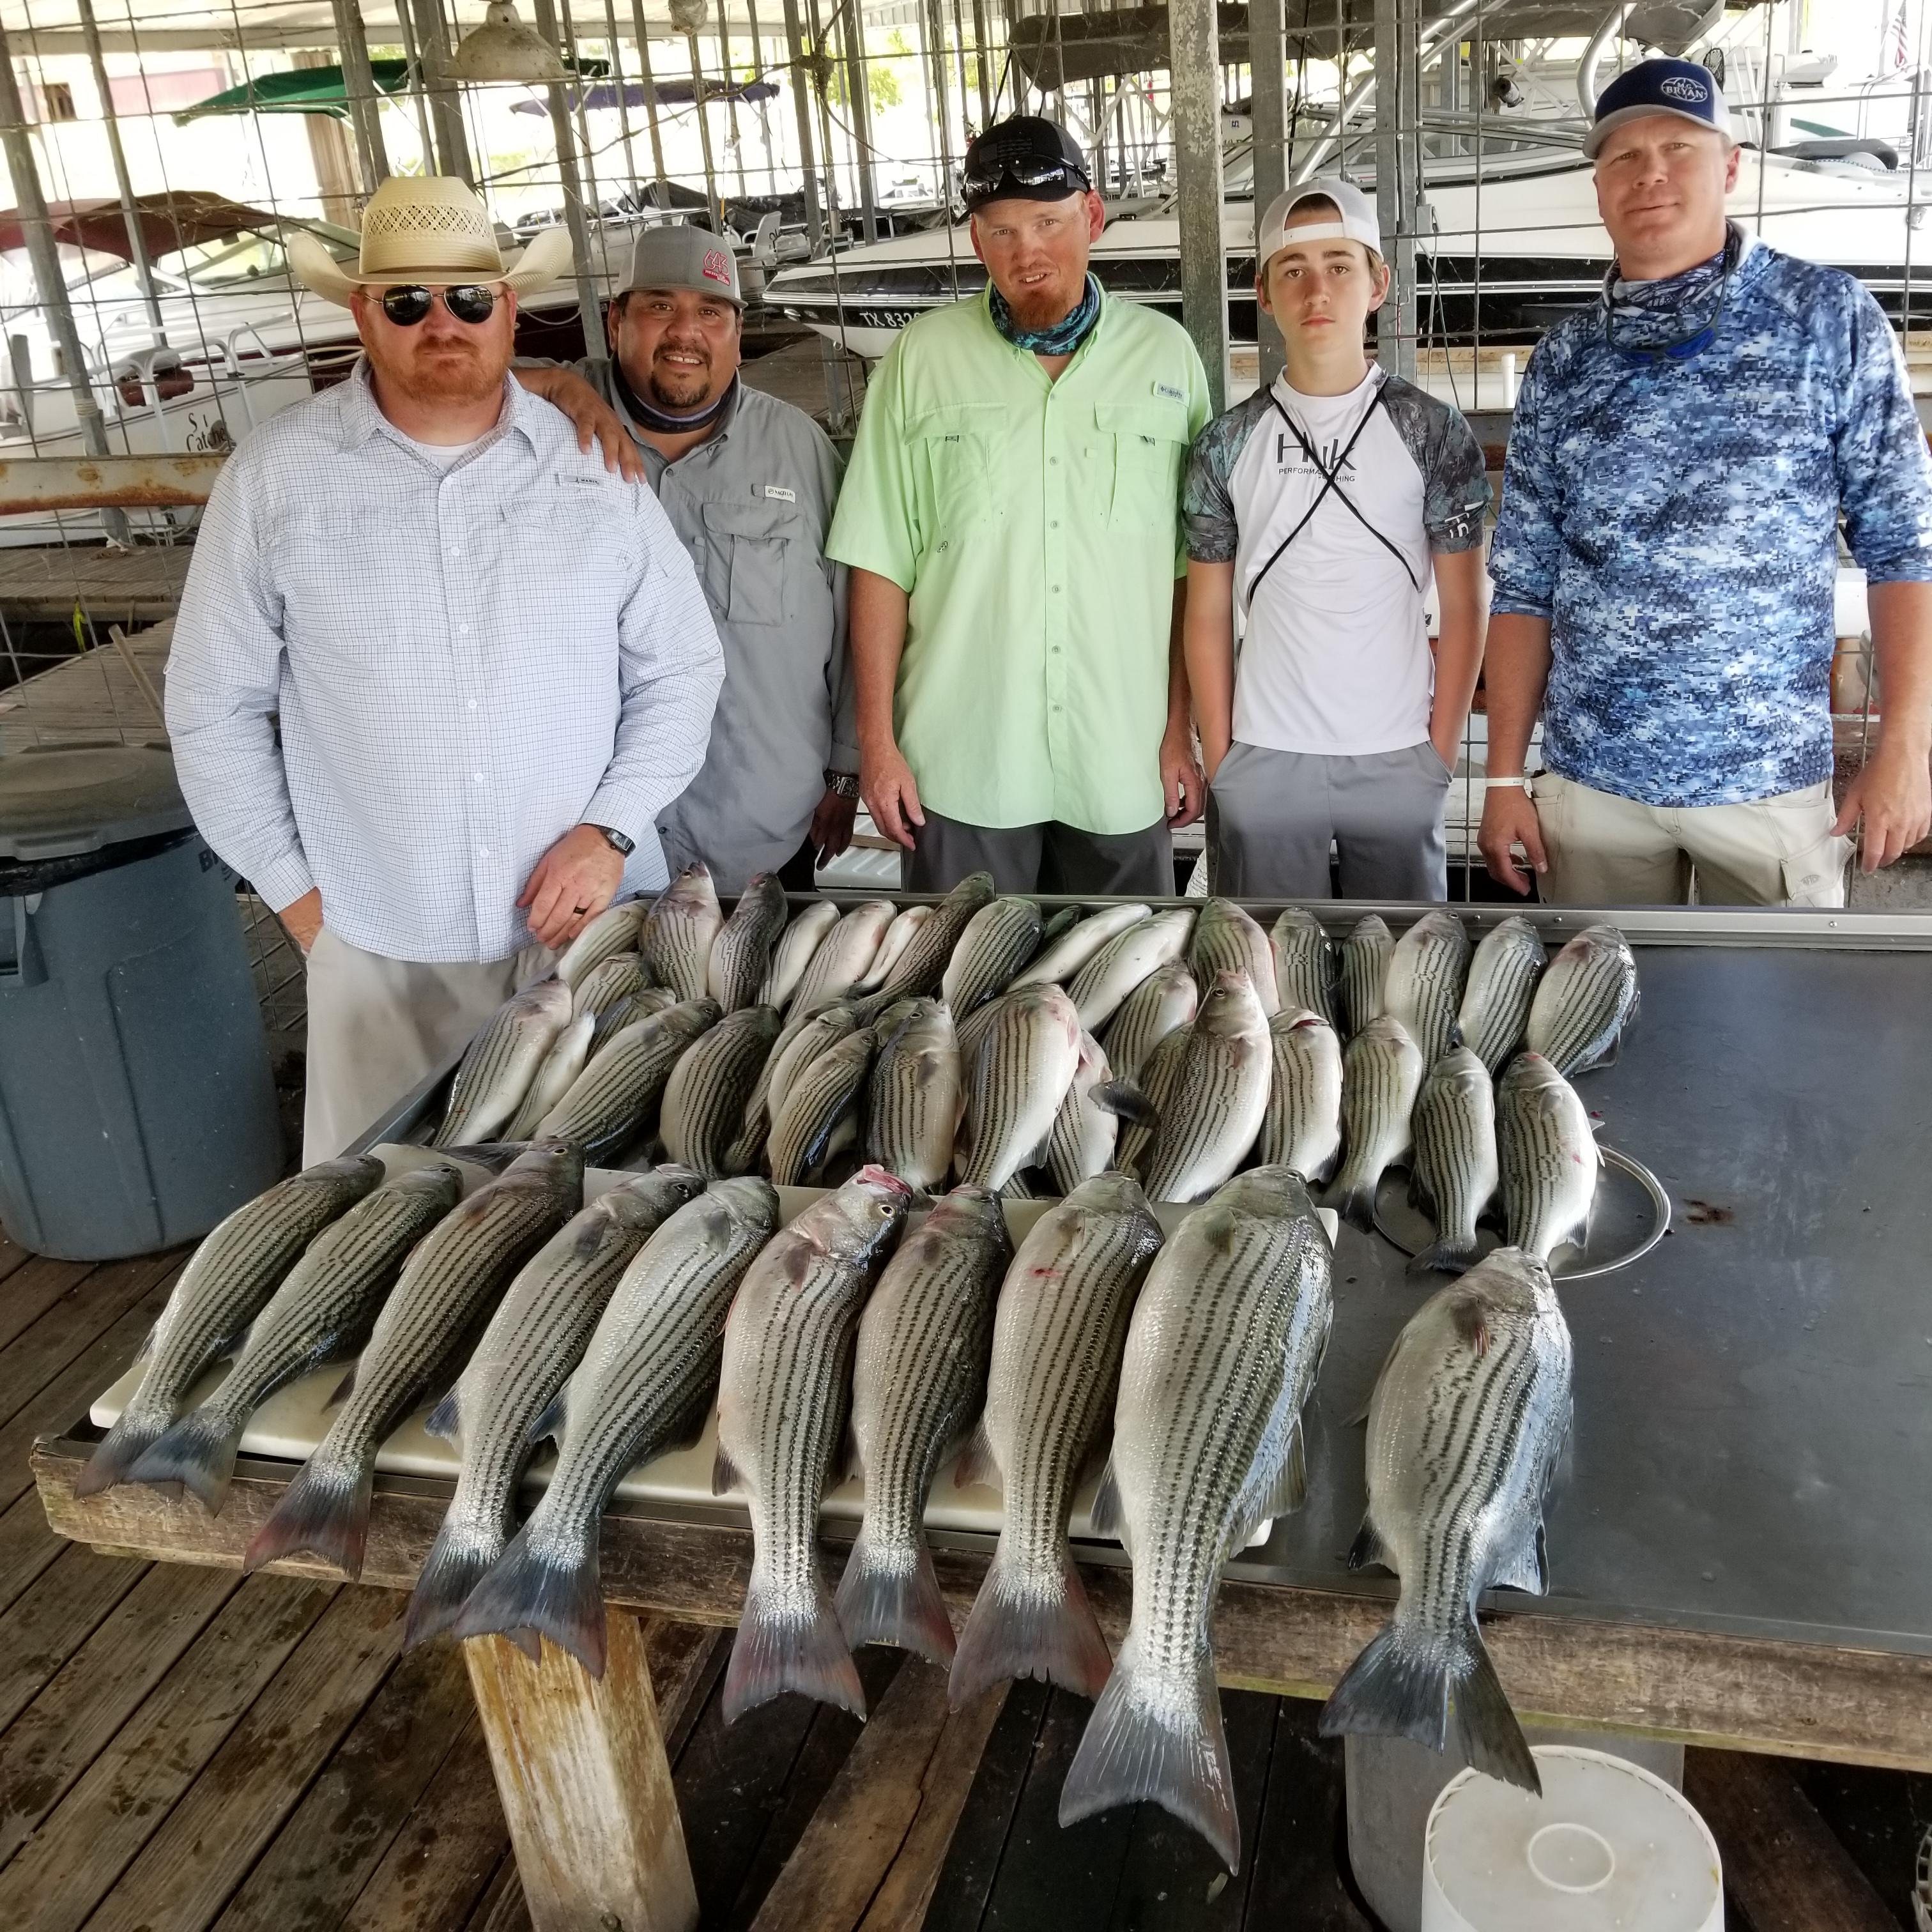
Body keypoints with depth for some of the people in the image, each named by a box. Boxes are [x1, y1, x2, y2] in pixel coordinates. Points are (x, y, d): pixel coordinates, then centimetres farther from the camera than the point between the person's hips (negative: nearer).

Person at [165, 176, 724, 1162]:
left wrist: (610, 830, -7)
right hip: (380, 947, 0)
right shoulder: (275, 476, -3)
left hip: (591, 921, 1)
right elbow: (215, 704, 3)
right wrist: (294, 889, 1)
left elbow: (680, 668, 5)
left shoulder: (596, 466, 1)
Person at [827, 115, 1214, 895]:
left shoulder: (1166, 355, 3)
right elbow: (881, 563, 0)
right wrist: (877, 742, -3)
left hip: (1124, 766, 1)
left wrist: (1182, 733, 2)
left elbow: (1193, 569, 4)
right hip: (960, 767, -1)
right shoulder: (922, 357, 1)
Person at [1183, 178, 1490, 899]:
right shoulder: (1226, 443, 3)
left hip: (1398, 758, 0)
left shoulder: (1433, 432, 1)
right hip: (1262, 759, 1)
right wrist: (1219, 762, 1)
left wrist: (1441, 753, -2)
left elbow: (1463, 609, 3)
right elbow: (1208, 617, 6)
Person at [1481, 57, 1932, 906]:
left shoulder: (1828, 317, 0)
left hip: (1771, 776, -1)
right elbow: (1526, 584, 5)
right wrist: (1504, 777, 1)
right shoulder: (1563, 360, 5)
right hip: (1590, 777, 2)